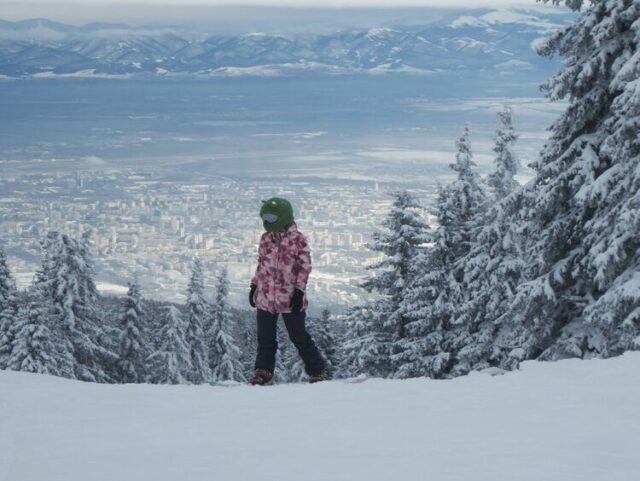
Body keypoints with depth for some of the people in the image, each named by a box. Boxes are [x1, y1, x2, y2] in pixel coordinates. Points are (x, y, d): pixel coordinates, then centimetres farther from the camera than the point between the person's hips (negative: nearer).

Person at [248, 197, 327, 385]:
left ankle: (317, 371, 11)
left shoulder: (298, 239, -7)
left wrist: (300, 290, -12)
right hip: (265, 297, 5)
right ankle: (263, 372, 19)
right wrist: (254, 285, 15)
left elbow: (305, 267, -7)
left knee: (299, 337, 1)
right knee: (265, 338, 9)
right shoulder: (266, 239, 9)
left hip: (290, 299, -5)